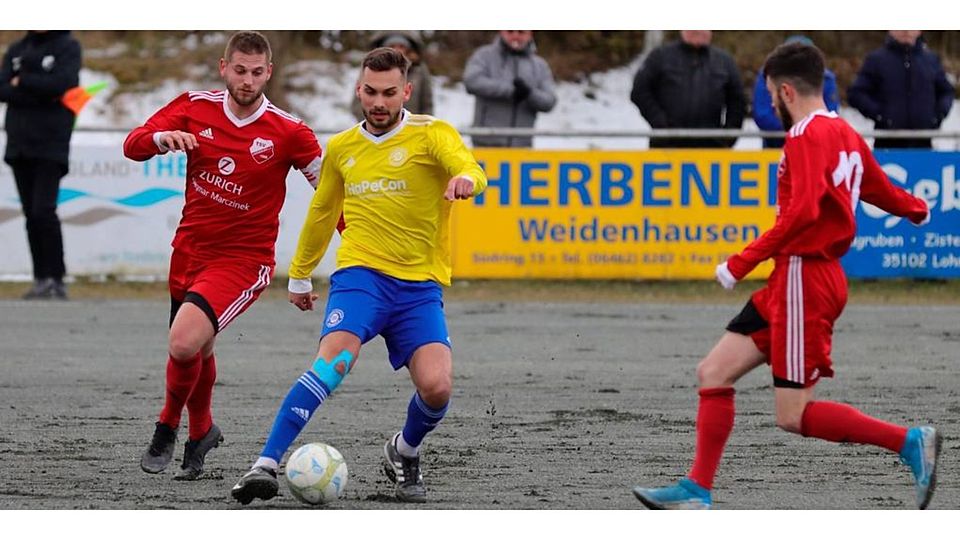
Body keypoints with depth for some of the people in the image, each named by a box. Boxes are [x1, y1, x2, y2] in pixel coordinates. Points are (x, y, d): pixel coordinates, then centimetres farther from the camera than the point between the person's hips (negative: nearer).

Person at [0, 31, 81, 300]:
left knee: (43, 211, -14)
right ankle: (41, 279, 7)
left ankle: (56, 279, -12)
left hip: (51, 145, -5)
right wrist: (42, 93, -12)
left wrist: (22, 81, -6)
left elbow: (62, 83, -14)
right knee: (31, 214, 4)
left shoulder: (68, 47, 3)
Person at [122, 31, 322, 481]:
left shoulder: (288, 132, -12)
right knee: (197, 351, 18)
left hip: (243, 258, -5)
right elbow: (132, 146, -1)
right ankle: (201, 432, 46)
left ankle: (167, 428, 2)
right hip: (190, 248, 5)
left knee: (185, 343, -24)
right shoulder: (195, 108, -2)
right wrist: (163, 138, -23)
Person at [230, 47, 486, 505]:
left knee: (437, 387, -19)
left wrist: (466, 179, -46)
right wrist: (299, 276, 36)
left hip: (420, 285, -1)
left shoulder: (431, 134, 0)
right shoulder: (341, 148, 13)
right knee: (332, 363, -27)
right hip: (360, 273, 1)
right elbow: (322, 213, 28)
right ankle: (266, 466, -31)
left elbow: (467, 167, -21)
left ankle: (404, 454, 15)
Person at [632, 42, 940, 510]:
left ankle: (910, 442, -7)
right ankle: (697, 491, 7)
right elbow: (885, 194, 23)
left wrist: (742, 263, -23)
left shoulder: (807, 135, -14)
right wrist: (916, 208, 46)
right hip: (792, 281, 10)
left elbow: (803, 210, -25)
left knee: (793, 415, -8)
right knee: (714, 372, 8)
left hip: (803, 277, -10)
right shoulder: (845, 134, 13)